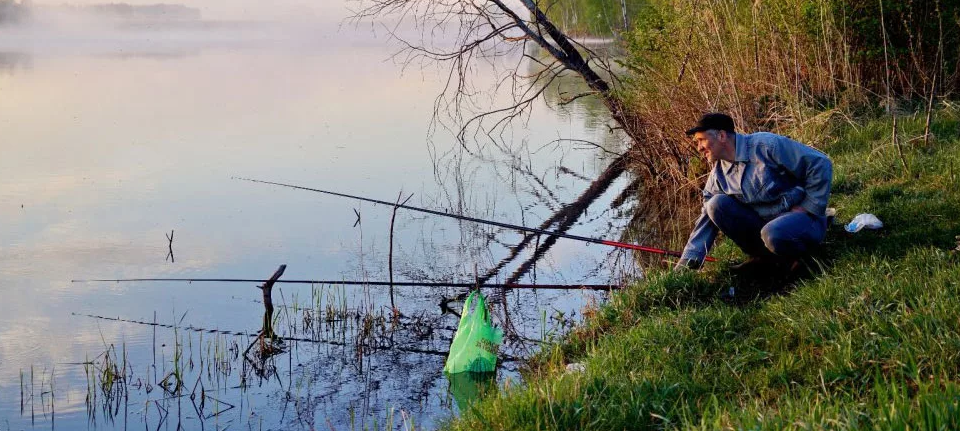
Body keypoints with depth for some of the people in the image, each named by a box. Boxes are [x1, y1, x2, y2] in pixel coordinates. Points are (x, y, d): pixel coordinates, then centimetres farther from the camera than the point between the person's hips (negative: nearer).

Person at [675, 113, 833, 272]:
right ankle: (763, 257, -4)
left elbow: (820, 164, -16)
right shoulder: (718, 174, 2)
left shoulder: (766, 145, -18)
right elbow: (707, 219, 3)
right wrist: (686, 263, -6)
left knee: (773, 234, -39)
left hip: (803, 217, -6)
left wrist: (806, 208, -15)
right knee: (716, 204, -13)